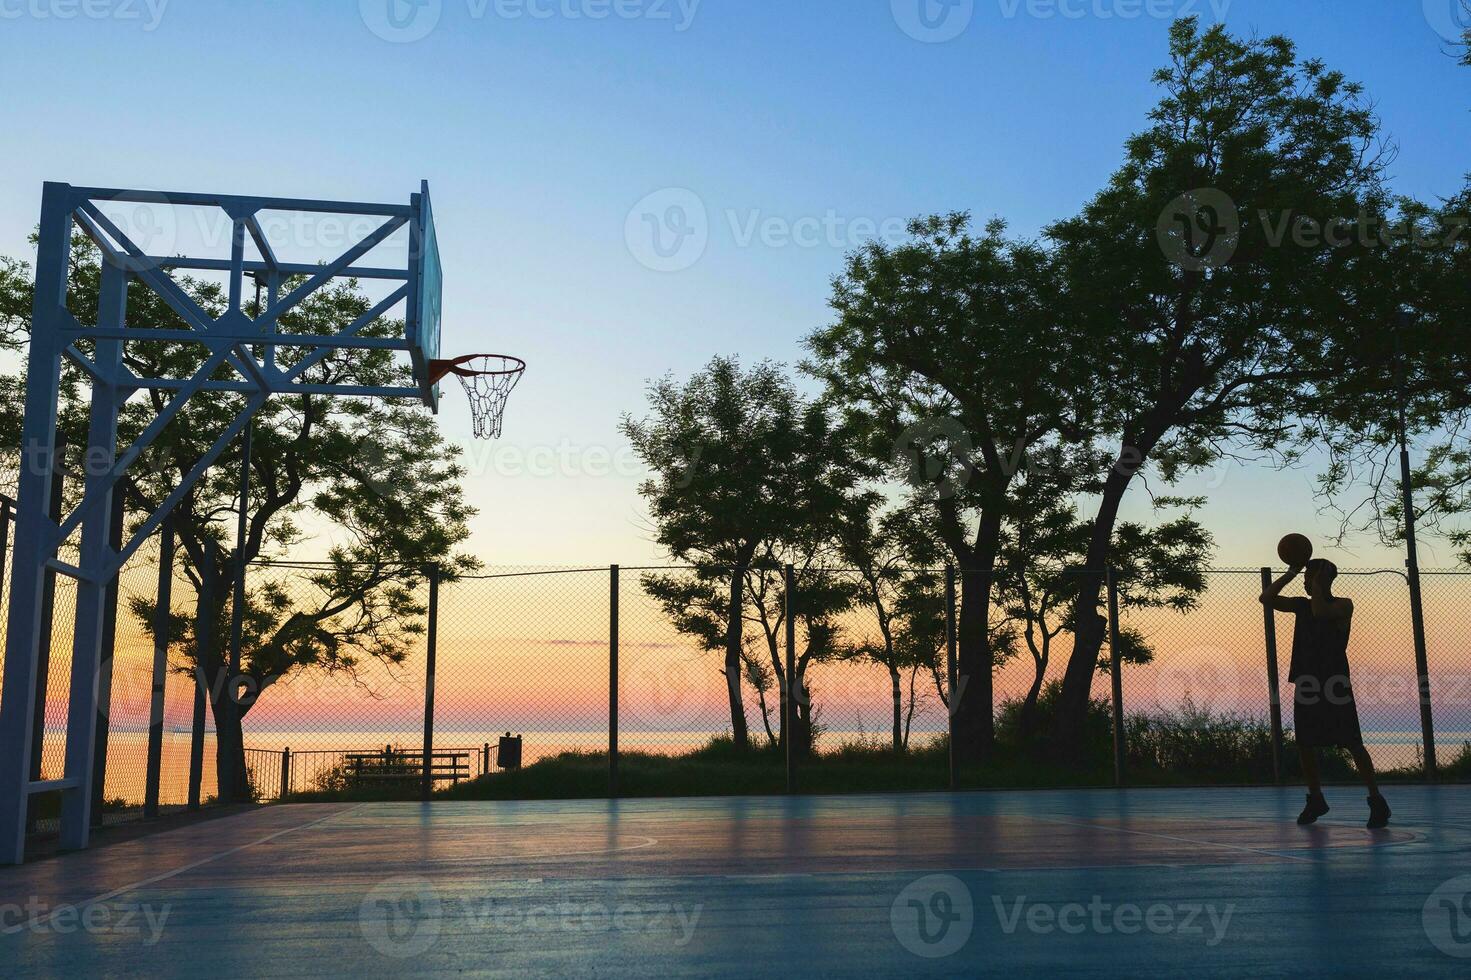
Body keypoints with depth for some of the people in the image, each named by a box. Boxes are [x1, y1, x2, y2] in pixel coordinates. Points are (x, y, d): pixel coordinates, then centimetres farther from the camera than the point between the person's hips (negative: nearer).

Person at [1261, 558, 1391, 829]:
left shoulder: (1343, 605, -4)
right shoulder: (1302, 605, 12)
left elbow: (1321, 612, -24)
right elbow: (1267, 598, 5)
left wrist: (1317, 583, -12)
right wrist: (1291, 573, 1)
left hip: (1335, 684, -6)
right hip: (1306, 684, 6)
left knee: (1353, 744, -7)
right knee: (1305, 745, 7)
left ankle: (1376, 802, 1)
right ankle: (1316, 800, 20)